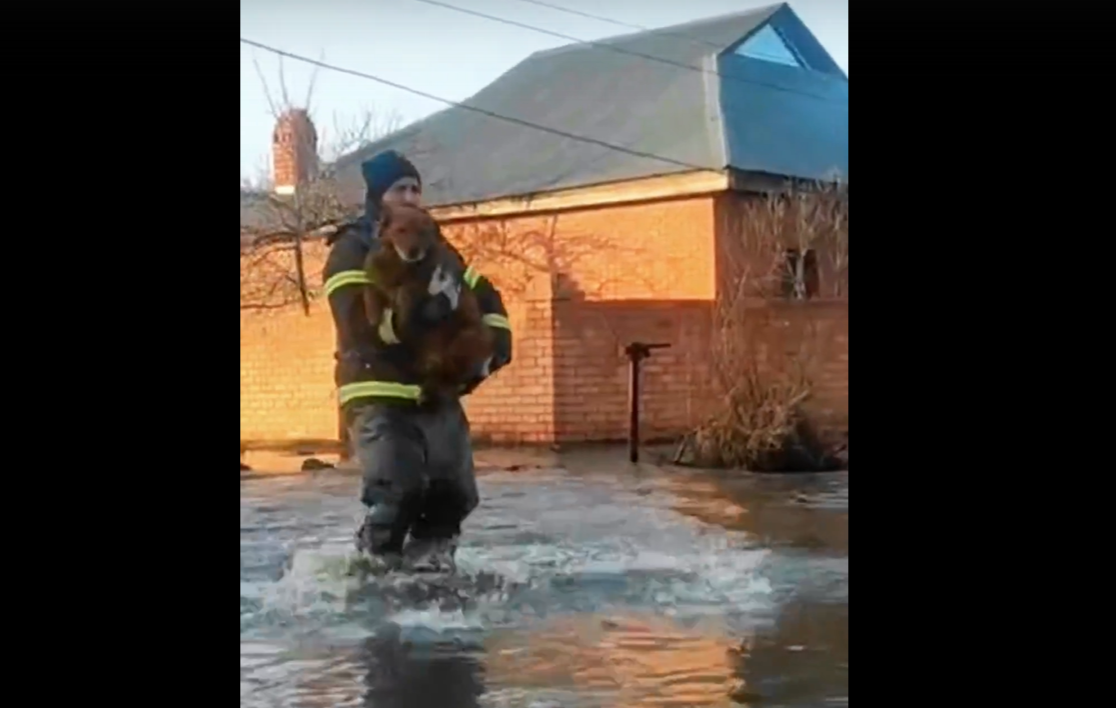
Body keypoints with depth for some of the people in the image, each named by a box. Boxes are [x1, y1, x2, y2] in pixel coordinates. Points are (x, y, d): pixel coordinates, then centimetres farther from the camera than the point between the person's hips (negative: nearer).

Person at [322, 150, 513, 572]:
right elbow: (360, 322, -20)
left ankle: (428, 562, 25)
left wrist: (495, 340, 6)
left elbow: (485, 295, 24)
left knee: (454, 493, 6)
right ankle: (376, 565, 5)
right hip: (379, 394, -7)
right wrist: (423, 307, -29)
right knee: (396, 494, -17)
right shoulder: (352, 251, -5)